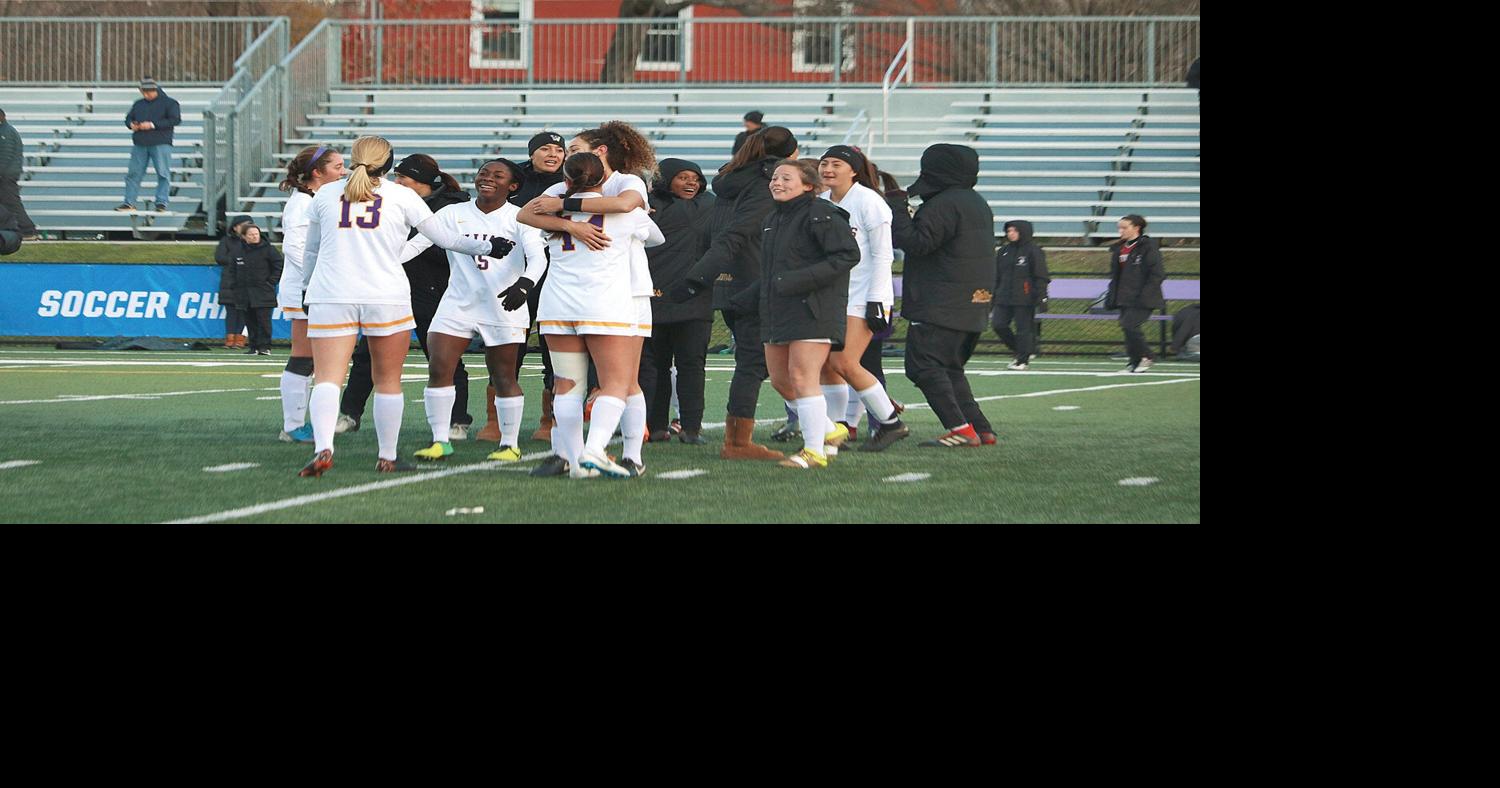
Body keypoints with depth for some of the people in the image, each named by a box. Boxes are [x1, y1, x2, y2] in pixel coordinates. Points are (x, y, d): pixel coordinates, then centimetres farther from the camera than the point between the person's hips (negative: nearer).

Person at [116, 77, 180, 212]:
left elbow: (175, 120, -11)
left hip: (161, 144, -5)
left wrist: (153, 125, -17)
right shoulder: (138, 104, 17)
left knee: (163, 174, -6)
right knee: (133, 173, 3)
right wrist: (131, 124, -1)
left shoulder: (169, 103, 0)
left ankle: (162, 203, -2)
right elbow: (128, 118, 25)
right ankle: (129, 203, 8)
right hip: (140, 145, 5)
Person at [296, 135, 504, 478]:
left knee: (327, 380, -7)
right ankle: (387, 458, 16)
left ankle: (323, 447, -28)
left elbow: (311, 250, 22)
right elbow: (445, 238, 14)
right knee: (388, 382, 12)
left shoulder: (325, 194, 12)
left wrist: (307, 287, 38)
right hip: (386, 297, -1)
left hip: (330, 296, 1)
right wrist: (487, 248, 29)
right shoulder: (401, 196, 6)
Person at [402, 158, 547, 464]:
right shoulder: (453, 214, 5)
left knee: (503, 377, 1)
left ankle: (510, 443, 14)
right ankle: (440, 441, 1)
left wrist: (524, 284, -35)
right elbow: (416, 243, 0)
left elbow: (537, 256, -14)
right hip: (456, 305, 3)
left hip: (503, 308, -3)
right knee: (438, 368, -7)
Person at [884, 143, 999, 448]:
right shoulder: (978, 204, 19)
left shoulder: (943, 205, -13)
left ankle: (960, 429, -20)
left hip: (940, 307, -10)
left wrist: (897, 208, -8)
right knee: (950, 369, 18)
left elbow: (917, 243, -18)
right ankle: (981, 429, 9)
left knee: (923, 365, -10)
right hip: (973, 307, 10)